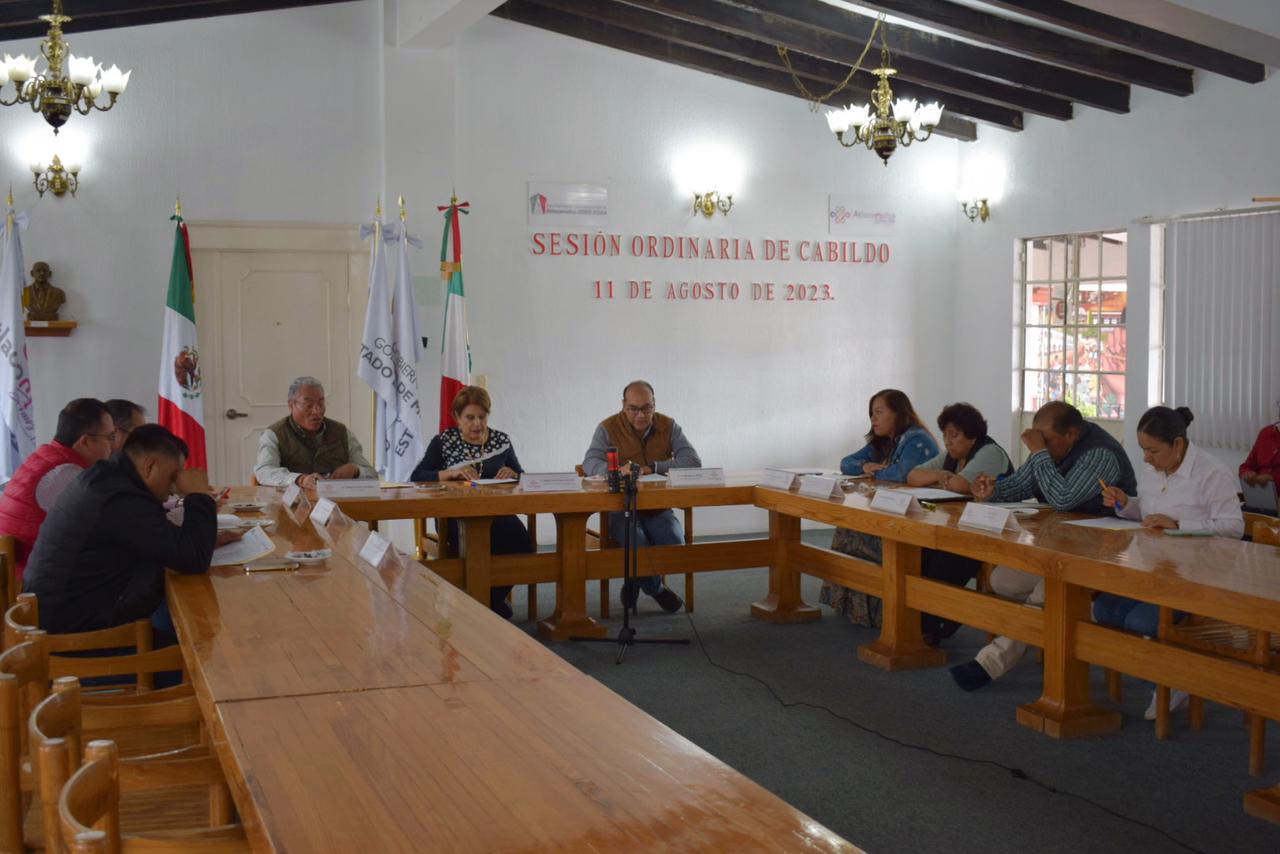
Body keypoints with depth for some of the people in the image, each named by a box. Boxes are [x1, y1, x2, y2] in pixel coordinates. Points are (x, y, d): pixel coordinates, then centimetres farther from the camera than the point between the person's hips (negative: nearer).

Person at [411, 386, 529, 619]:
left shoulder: (502, 440, 15)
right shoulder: (443, 442, 8)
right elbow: (416, 477, -1)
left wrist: (513, 474, -4)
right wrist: (451, 473, -16)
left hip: (497, 512, 3)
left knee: (521, 541, -29)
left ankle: (494, 599, -5)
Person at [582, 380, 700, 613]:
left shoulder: (668, 426, 5)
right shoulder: (609, 428, -2)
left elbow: (694, 461, -5)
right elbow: (589, 463, -16)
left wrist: (654, 467, -18)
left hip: (658, 508, 3)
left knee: (673, 539, -28)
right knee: (635, 541, -33)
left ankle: (636, 583, 2)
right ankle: (657, 589, -2)